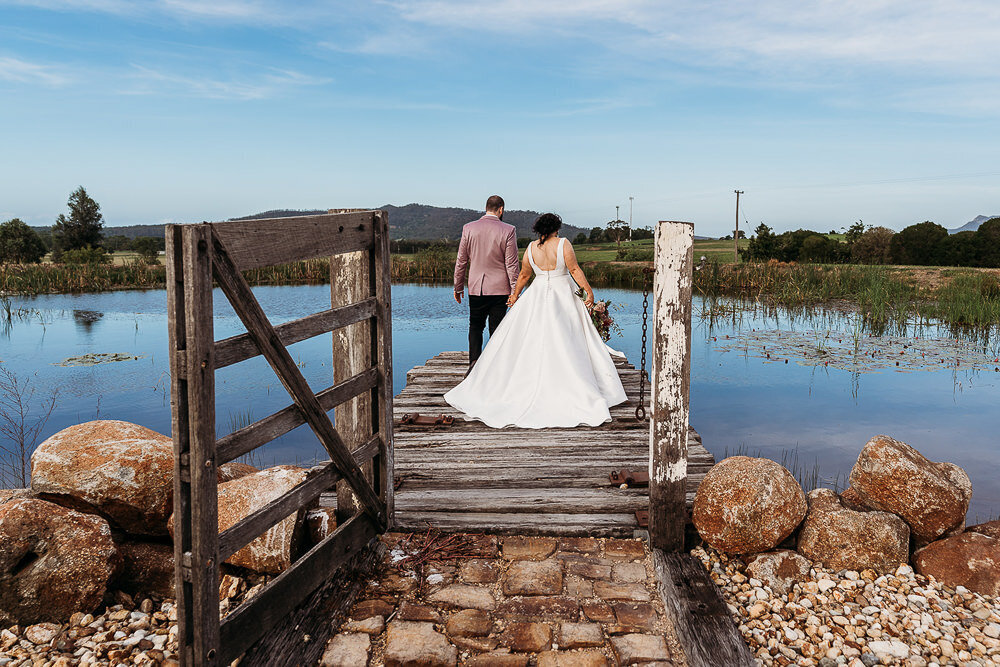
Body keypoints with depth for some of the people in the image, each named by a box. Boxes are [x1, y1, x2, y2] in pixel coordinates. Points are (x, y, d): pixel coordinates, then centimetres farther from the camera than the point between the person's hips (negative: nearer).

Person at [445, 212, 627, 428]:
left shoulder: (531, 248, 1)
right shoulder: (563, 244, -8)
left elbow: (524, 275, 8)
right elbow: (575, 270, -11)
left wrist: (515, 295, 21)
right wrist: (589, 290, -6)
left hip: (538, 297, 3)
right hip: (563, 296, -2)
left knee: (529, 339, 9)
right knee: (567, 343, 2)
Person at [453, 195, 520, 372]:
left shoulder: (468, 228, -1)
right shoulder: (508, 230, -8)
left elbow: (461, 261, 4)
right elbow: (511, 264, -8)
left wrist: (458, 287, 13)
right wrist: (514, 291, -2)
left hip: (476, 289, 2)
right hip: (499, 289, -2)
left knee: (475, 326, 17)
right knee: (496, 330, 7)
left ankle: (474, 361, -2)